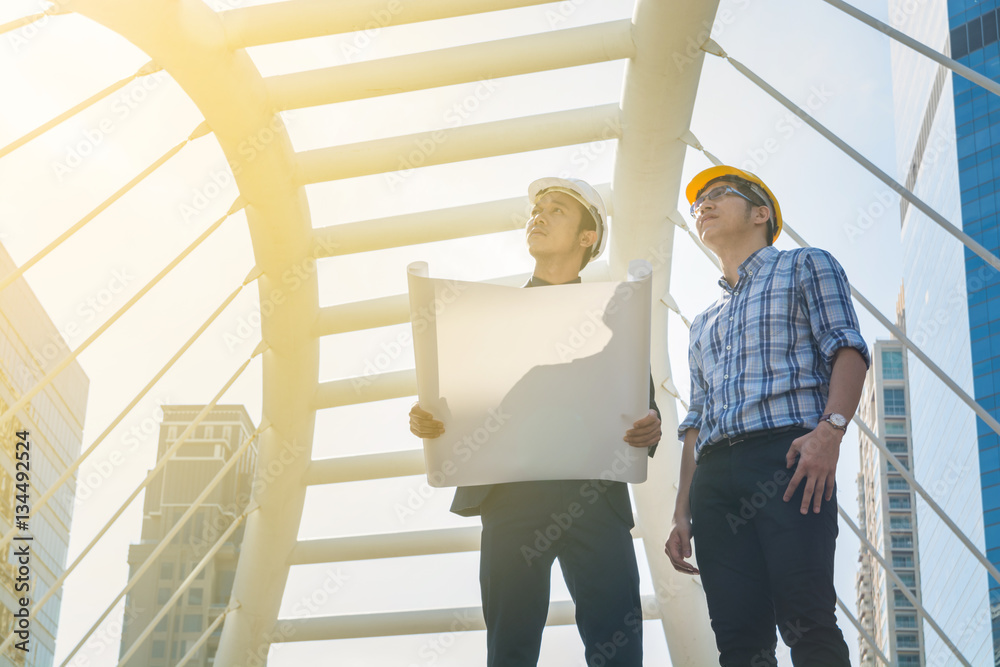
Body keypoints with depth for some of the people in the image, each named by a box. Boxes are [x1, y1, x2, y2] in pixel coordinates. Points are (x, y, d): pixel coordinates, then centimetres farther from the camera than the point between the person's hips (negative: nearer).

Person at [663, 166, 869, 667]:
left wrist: (830, 428, -17)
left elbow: (846, 348, 2)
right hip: (714, 473, 5)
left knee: (806, 623, -18)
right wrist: (682, 513, 16)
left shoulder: (805, 266, 17)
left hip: (786, 455, -5)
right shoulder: (704, 323, 33)